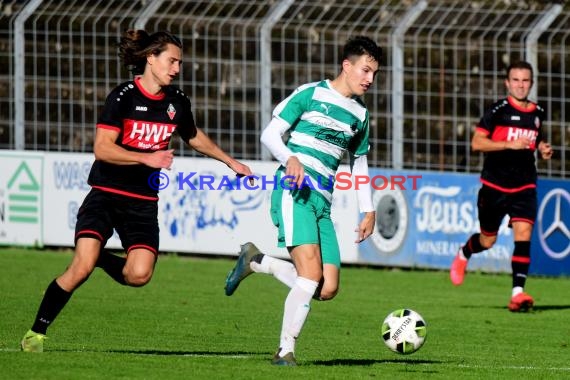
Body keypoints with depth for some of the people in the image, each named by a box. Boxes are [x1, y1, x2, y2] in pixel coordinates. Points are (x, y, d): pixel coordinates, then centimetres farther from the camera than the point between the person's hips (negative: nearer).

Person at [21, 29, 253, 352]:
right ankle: (37, 332, -4)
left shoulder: (177, 101, 7)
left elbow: (194, 137, 28)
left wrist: (230, 161, 33)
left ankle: (102, 259, 16)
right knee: (81, 267, -20)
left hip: (143, 203, 4)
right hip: (106, 195, -4)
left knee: (139, 275, -17)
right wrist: (147, 159, -26)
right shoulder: (123, 97, -10)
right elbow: (102, 148, -18)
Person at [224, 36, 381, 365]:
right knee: (311, 274, -22)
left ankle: (256, 261, 16)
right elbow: (271, 134, 0)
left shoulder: (360, 114, 19)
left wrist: (368, 211, 20)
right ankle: (286, 351, -13)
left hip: (323, 203, 7)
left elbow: (359, 164, 29)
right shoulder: (311, 94, 1)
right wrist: (290, 158, -20)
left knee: (327, 289, -4)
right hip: (294, 193, -7)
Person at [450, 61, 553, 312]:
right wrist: (510, 144, -23)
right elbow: (477, 142, -14)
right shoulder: (498, 111, -9)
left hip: (524, 186, 3)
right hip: (495, 185, -3)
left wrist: (542, 149, 4)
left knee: (523, 235, -17)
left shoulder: (537, 114, 8)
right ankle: (463, 255, 46)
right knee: (488, 240, 11)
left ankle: (518, 293, -20)